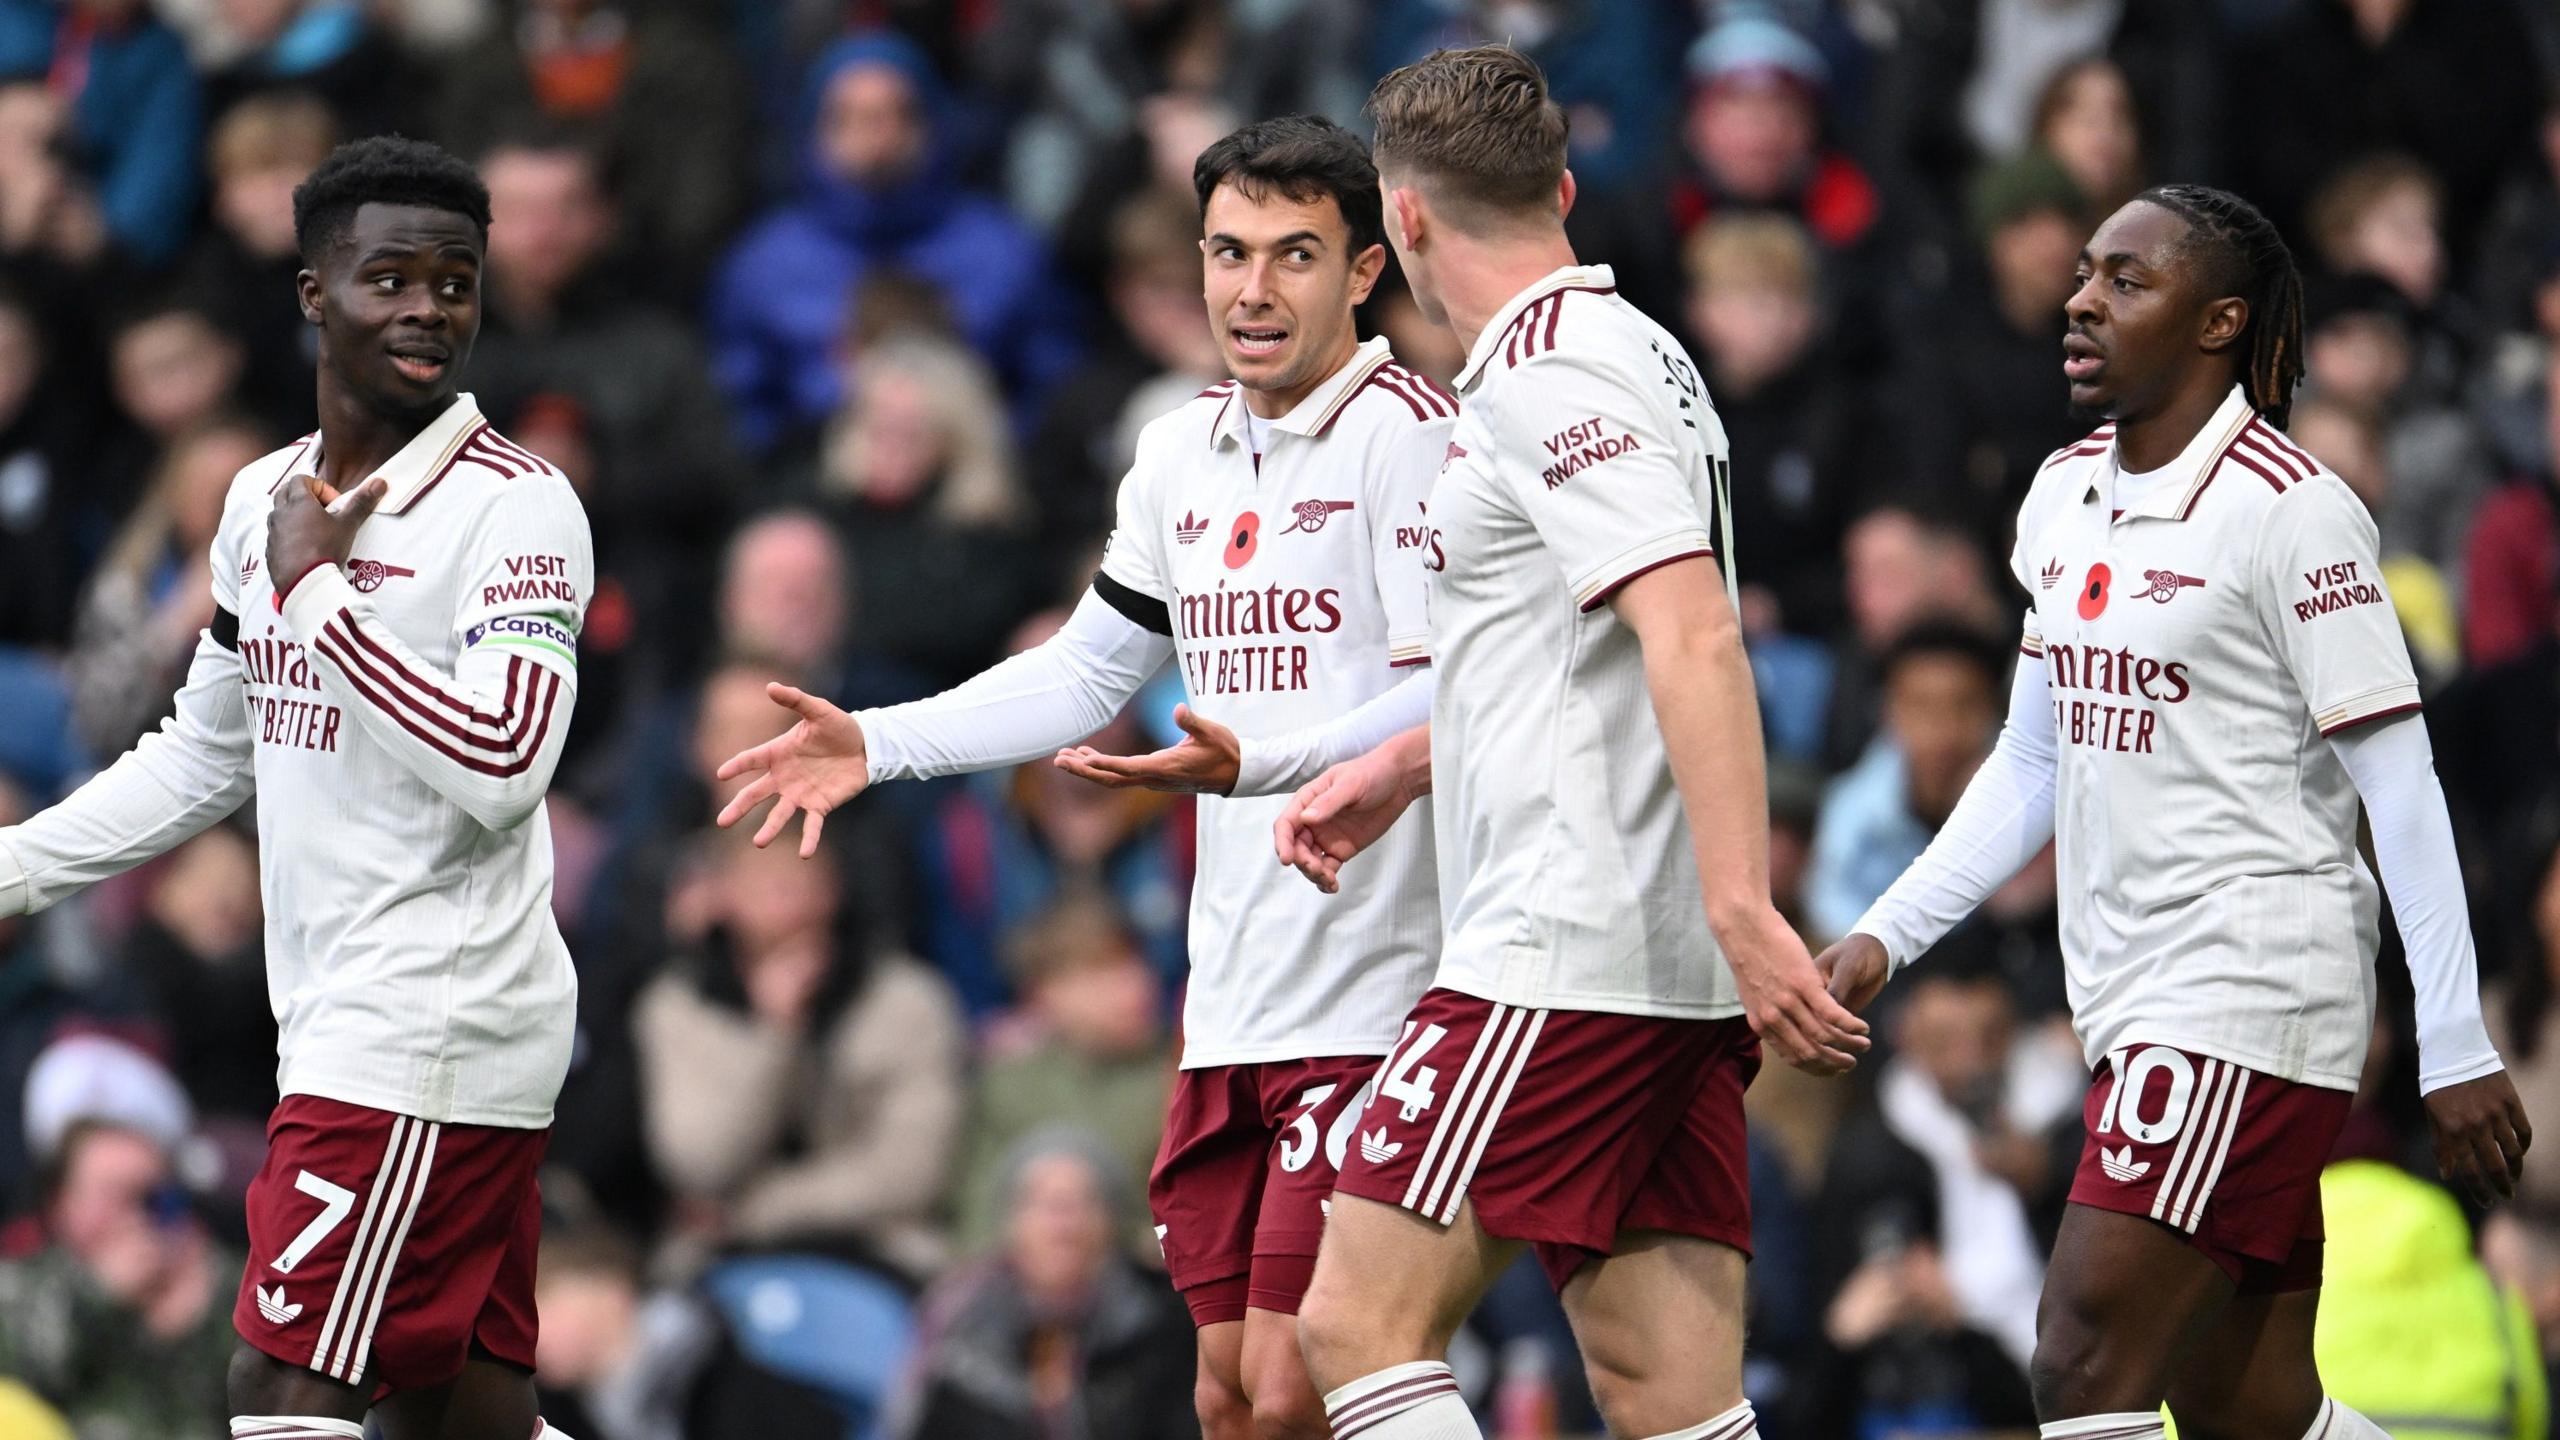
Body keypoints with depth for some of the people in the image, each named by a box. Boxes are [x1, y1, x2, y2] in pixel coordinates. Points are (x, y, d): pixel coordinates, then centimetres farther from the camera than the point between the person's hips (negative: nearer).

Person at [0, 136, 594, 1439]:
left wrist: (317, 591, -18)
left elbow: (500, 769, -22)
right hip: (341, 1026, 8)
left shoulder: (518, 508, -9)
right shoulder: (266, 498, 15)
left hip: (432, 1027, -8)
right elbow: (207, 752, 28)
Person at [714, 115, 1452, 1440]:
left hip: (1369, 1006, -8)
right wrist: (879, 743, 18)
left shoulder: (1405, 434, -9)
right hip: (1232, 1006, 8)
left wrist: (1255, 767, -33)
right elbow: (1087, 671, 27)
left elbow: (1449, 699, -19)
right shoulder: (1183, 452, 16)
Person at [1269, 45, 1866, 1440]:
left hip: (1560, 960, -9)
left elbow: (1694, 637, -23)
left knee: (1361, 1325, -8)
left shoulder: (1548, 377, -11)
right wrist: (1397, 770, 42)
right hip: (1669, 991, 9)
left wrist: (1741, 908, -30)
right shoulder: (1630, 354, 20)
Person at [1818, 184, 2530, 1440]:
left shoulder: (2291, 510, -10)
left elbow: (2400, 784, -11)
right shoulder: (2063, 498, 12)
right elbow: (2031, 765, 22)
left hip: (2252, 994, -8)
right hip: (2134, 1006, 8)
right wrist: (1885, 937, 13)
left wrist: (2457, 1050, -14)